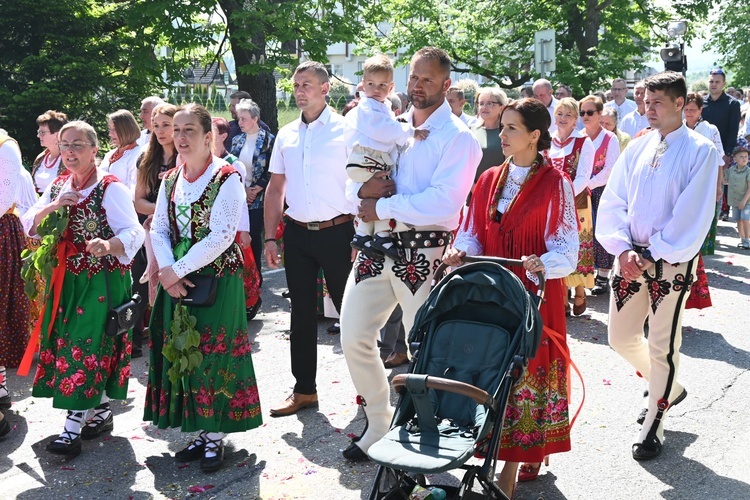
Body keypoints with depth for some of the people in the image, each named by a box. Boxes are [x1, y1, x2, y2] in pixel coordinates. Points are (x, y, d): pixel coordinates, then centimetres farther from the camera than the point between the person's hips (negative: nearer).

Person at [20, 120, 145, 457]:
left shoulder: (111, 188, -11)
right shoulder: (58, 186, 10)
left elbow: (132, 233, -20)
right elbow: (30, 225, 5)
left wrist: (108, 246, -41)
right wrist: (55, 206, -14)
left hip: (101, 282, -7)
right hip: (65, 280, 7)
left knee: (87, 349, -7)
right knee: (66, 345, 11)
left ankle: (73, 428, -1)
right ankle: (100, 413, 25)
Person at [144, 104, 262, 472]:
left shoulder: (226, 177, -11)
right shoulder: (170, 179, 9)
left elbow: (221, 236, -18)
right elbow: (159, 229, 8)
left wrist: (177, 269, -15)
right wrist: (168, 271, -9)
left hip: (218, 279, -6)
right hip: (177, 280, 6)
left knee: (215, 355, 0)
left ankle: (215, 436, 12)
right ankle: (200, 431, 22)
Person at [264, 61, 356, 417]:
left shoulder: (346, 130, -5)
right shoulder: (286, 135, 10)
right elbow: (275, 189, 14)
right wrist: (270, 237, 7)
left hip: (336, 231, -5)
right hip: (297, 233, 5)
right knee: (302, 313, 10)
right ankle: (304, 390, 22)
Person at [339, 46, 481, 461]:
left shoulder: (457, 138, -5)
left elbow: (443, 202, -20)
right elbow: (352, 184, 16)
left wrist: (382, 207, -14)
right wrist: (364, 190, -9)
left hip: (423, 252, -6)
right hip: (376, 248, 6)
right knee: (353, 338, 7)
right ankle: (379, 424, 25)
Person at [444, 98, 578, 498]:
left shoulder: (555, 184, -6)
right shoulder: (490, 180, 10)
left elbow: (566, 248, -11)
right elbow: (473, 234, 12)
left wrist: (542, 264, -31)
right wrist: (461, 252, -9)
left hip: (535, 294, -5)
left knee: (528, 370, -3)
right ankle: (526, 457, 21)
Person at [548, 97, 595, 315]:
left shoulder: (584, 142, -3)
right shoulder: (548, 142, 10)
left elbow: (583, 177, -10)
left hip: (576, 202, -4)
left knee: (578, 247, -1)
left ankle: (580, 294, 13)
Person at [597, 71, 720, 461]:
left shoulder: (700, 151, -6)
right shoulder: (636, 148, 8)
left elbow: (693, 215, -13)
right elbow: (612, 202, 4)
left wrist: (653, 255, -15)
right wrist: (623, 249, -10)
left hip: (672, 263, -5)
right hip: (630, 258, 5)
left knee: (663, 345, 2)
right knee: (621, 337, 11)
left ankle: (654, 424, 19)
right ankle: (668, 388, 37)